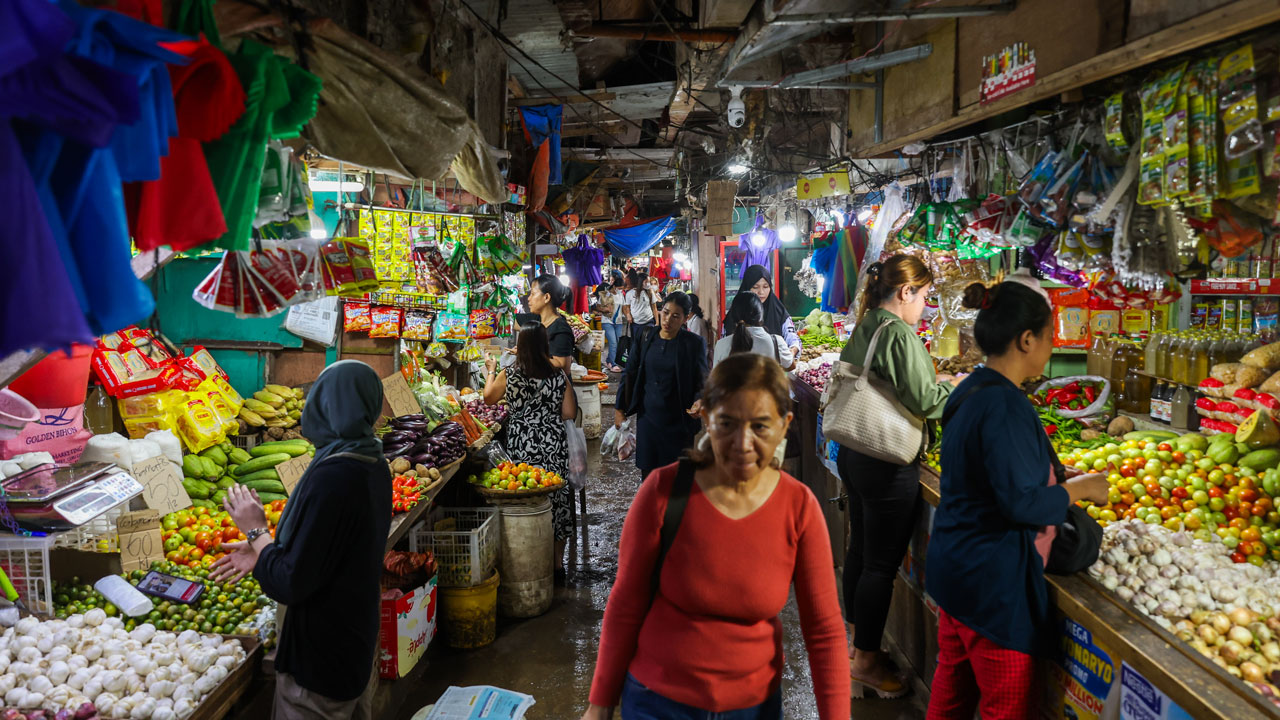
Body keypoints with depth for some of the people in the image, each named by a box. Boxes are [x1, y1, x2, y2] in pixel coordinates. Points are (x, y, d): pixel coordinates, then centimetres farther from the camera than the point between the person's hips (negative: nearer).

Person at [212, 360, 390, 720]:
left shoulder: (331, 477, -30)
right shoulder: (373, 465, -3)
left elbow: (290, 584, -24)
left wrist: (256, 531, -10)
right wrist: (263, 550, 6)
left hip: (320, 661, -8)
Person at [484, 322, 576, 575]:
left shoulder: (509, 375, -6)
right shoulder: (558, 376, -1)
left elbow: (489, 398, 11)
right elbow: (570, 413, 2)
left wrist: (491, 370, 26)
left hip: (523, 447, -2)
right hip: (554, 444, 2)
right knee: (557, 497, 12)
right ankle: (557, 562, 21)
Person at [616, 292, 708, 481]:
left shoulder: (694, 344, -7)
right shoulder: (645, 339, 1)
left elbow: (702, 380, -5)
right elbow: (630, 374, 7)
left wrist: (699, 402, -26)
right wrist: (620, 408, 7)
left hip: (678, 420, -2)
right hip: (648, 415, 2)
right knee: (648, 470, 7)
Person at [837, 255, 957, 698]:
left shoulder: (862, 330, 9)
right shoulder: (900, 335, -18)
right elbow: (926, 400, -18)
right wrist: (958, 387, 1)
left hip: (854, 455, 9)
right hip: (887, 465, -9)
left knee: (860, 550, 19)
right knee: (881, 565, 2)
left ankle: (856, 638, 34)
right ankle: (866, 661, 14)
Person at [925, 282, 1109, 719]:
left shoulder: (970, 392, 8)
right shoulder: (1005, 406, -22)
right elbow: (1021, 503, -24)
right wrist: (1080, 489, -9)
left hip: (954, 564, 9)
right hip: (993, 577, -9)